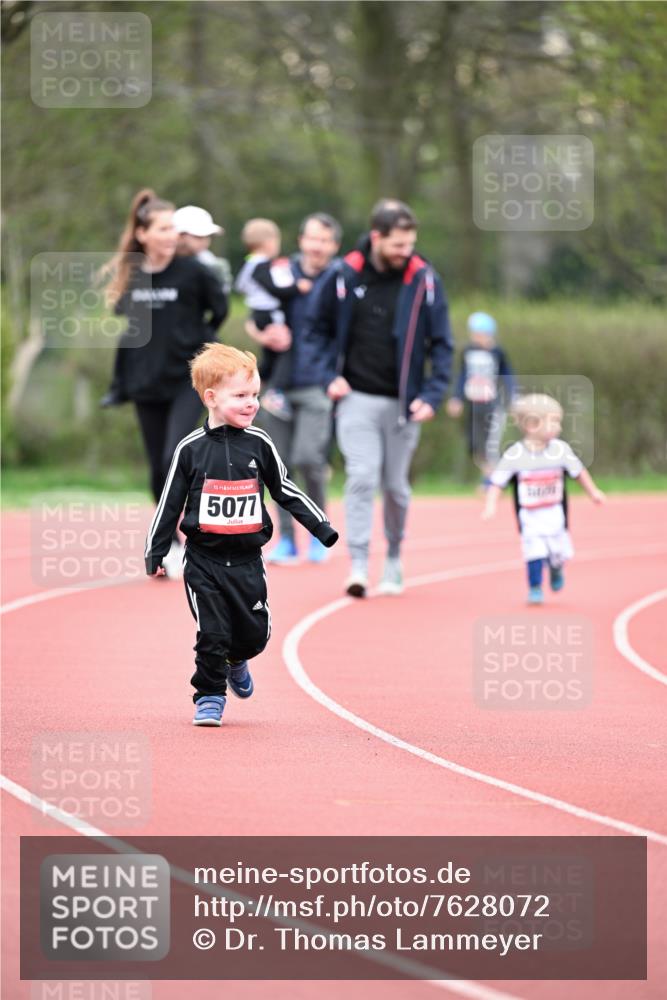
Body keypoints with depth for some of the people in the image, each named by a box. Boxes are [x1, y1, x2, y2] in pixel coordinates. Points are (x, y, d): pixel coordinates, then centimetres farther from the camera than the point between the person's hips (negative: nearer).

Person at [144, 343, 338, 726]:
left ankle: (236, 661, 39)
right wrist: (155, 552, 3)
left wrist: (322, 528, 10)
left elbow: (286, 491, 11)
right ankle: (210, 697, 11)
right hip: (204, 561, -2)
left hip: (247, 560, 2)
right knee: (212, 634, -5)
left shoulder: (259, 444, 1)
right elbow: (170, 503, 2)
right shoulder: (191, 449, -4)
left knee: (255, 633, 6)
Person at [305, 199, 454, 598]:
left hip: (402, 403, 1)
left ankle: (394, 558, 30)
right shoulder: (344, 276, -4)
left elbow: (442, 343, 0)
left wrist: (432, 396, -10)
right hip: (357, 399, -1)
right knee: (362, 478, -14)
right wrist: (330, 374, -3)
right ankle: (359, 565, -15)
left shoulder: (424, 280, -5)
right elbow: (319, 328, 10)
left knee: (395, 486, 9)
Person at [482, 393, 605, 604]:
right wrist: (490, 505, -23)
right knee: (535, 550, -14)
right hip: (529, 515, -3)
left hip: (555, 513, 3)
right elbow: (497, 482, -12)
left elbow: (578, 471, 8)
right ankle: (535, 588, 5)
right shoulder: (514, 455, -15)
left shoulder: (561, 450, -7)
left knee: (559, 551, 7)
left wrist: (593, 492, 17)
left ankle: (555, 569, 42)